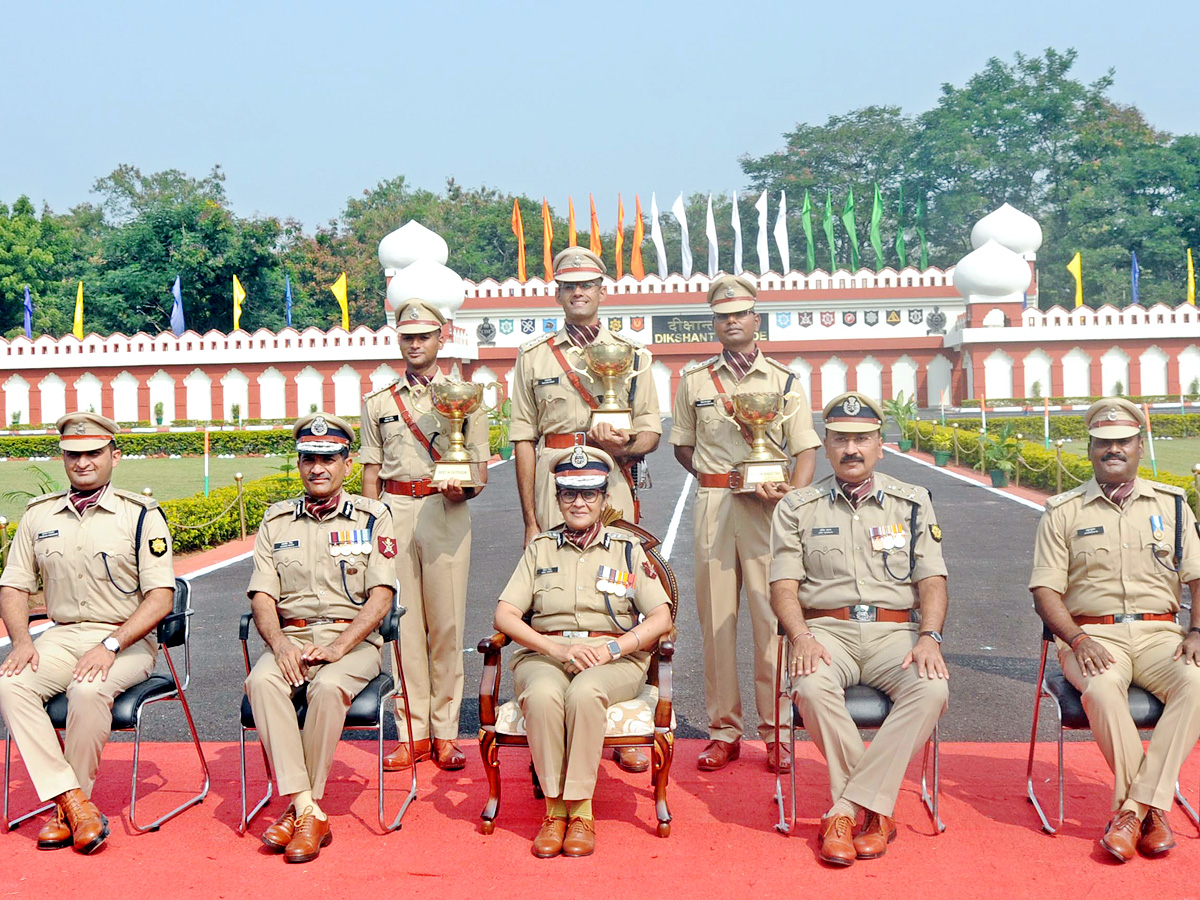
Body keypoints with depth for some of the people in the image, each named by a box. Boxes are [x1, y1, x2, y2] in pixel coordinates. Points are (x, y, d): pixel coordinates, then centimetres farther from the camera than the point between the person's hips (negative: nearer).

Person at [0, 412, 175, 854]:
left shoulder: (141, 514, -2)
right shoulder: (38, 515, 11)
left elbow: (161, 597, -8)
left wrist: (110, 646, -20)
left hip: (128, 641, -4)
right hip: (61, 637, 4)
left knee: (88, 690, -34)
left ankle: (68, 807, -16)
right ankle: (72, 799, -24)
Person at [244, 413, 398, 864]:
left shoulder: (373, 517, 5)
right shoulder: (276, 520, 14)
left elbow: (381, 596, -4)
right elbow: (262, 595, 7)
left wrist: (337, 647, -17)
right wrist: (280, 643, -14)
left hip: (352, 639, -2)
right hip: (289, 636, 2)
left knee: (328, 687, -35)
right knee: (261, 681, -31)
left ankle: (300, 807, -21)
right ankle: (306, 810, -31)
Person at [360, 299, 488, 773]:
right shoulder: (378, 402, 14)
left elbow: (480, 470, 6)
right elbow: (371, 470, 14)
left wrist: (461, 487, -16)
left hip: (445, 512, -1)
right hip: (394, 511, 2)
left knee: (447, 623, -2)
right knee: (403, 622, 1)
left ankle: (445, 732, 6)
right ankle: (411, 732, 8)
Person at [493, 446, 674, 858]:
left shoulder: (627, 548, 13)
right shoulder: (540, 548, 16)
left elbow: (660, 619, 4)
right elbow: (505, 615, 6)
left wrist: (612, 648, -12)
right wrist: (556, 649, -10)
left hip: (615, 660, -1)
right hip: (543, 655, 1)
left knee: (584, 691, -36)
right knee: (542, 694, -34)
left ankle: (581, 811, -26)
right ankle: (554, 809, -24)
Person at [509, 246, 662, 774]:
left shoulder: (630, 353, 13)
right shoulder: (534, 357, 11)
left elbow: (651, 431, 11)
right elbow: (523, 439, 7)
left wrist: (624, 447, -13)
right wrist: (530, 519, 1)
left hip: (615, 486, 1)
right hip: (553, 489, 0)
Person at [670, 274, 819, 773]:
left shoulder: (785, 380, 7)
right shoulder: (695, 380, 11)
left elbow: (806, 451, 4)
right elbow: (681, 445, 18)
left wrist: (791, 492, -15)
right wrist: (715, 478, 2)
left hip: (767, 507, -2)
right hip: (712, 506, 2)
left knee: (771, 615, -3)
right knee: (716, 615, 4)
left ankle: (775, 732, 6)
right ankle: (723, 730, 13)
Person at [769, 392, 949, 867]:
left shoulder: (913, 502, 14)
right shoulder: (797, 508, 11)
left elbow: (932, 581, 8)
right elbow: (783, 586, 4)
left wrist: (929, 637, -11)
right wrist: (802, 637, -16)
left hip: (895, 630, 1)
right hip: (827, 628, -1)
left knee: (931, 688, -31)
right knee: (812, 688, -35)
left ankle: (848, 808, -25)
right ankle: (875, 809, -17)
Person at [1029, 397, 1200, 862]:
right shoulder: (1063, 512, 9)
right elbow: (1045, 590, 2)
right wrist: (1077, 639, -14)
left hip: (1158, 632, 2)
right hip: (1091, 634, -2)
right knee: (1102, 690, -36)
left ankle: (1133, 807, -26)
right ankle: (1152, 808, -20)